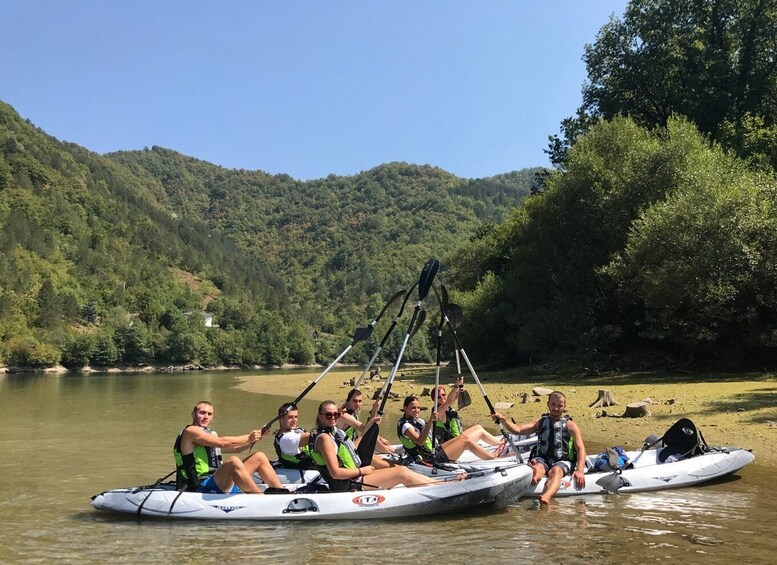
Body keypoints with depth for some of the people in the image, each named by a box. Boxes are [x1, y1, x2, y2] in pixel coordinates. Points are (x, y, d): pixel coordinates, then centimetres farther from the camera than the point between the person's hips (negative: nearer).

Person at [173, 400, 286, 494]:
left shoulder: (211, 434, 23)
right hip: (204, 488, -9)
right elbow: (222, 442, -17)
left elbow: (235, 448, 20)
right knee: (233, 461, -35)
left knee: (259, 457, 7)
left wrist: (254, 438, 6)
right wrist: (248, 437, -10)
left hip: (222, 483, 9)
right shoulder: (191, 431, -5)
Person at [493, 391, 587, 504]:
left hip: (563, 461, -3)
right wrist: (502, 419, -8)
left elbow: (581, 449, 1)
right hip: (542, 459, 3)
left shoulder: (571, 426, 9)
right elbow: (518, 430, 9)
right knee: (536, 469, -33)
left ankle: (545, 498, -67)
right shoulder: (540, 422, 18)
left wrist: (580, 470, -15)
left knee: (555, 471, -38)